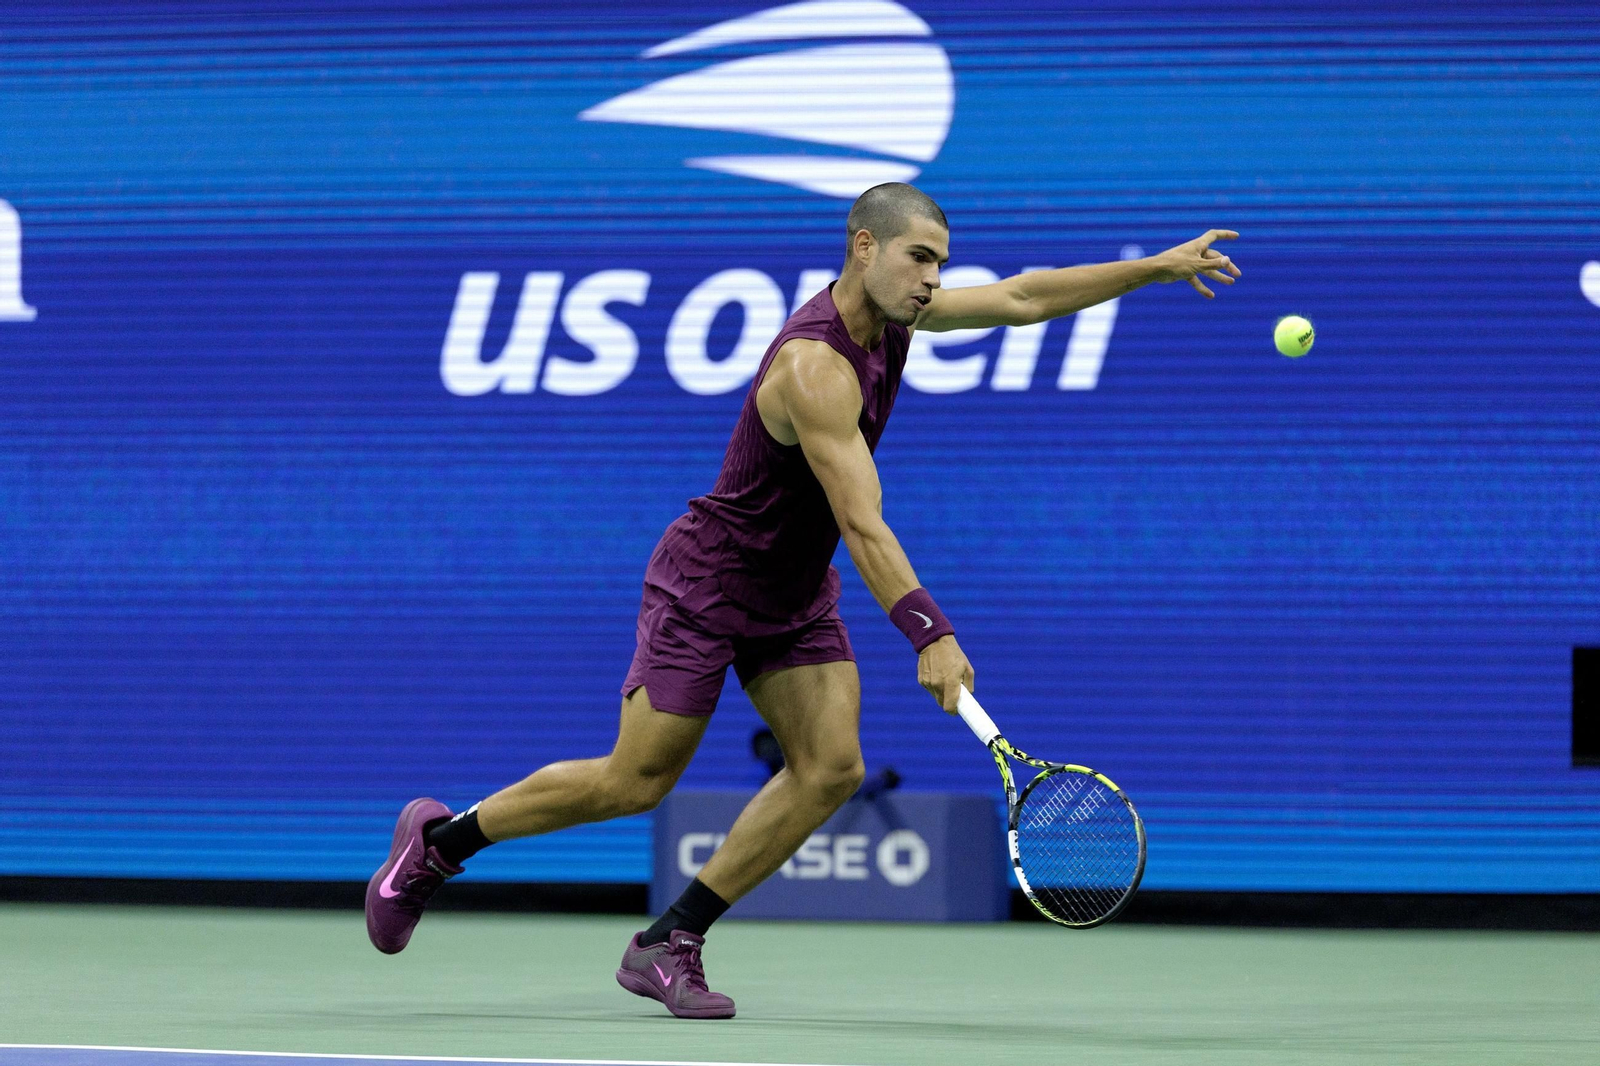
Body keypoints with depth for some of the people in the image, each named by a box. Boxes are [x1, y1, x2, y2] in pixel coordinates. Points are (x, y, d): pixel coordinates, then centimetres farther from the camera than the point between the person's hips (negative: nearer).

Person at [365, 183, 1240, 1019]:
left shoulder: (889, 312, -4)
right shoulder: (815, 366, -31)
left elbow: (1023, 298, 7)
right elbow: (862, 524, -36)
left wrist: (1159, 267, 2)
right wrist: (930, 636, -42)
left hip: (796, 596, 8)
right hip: (707, 582, -8)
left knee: (830, 769, -7)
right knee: (634, 784, -5)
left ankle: (668, 947, -2)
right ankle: (438, 841, 16)